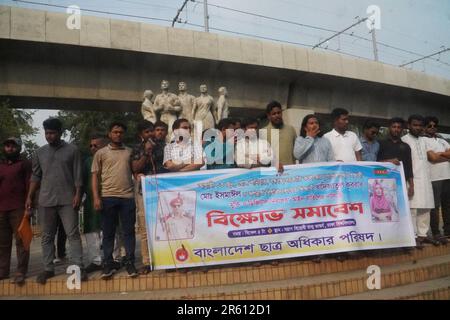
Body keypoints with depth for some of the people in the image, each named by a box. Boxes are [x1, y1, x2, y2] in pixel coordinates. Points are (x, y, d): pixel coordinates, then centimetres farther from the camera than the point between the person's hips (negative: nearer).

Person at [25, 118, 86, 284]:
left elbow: (78, 175, -1)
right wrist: (29, 197, 6)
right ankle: (48, 269, 18)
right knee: (47, 236, 9)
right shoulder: (40, 152, 10)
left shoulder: (72, 150, 1)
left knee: (73, 234, -3)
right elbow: (35, 176, 12)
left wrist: (77, 194, -9)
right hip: (45, 201, 3)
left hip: (67, 200, -3)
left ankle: (79, 267, 1)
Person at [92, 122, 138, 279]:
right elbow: (95, 176, 4)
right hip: (107, 197, -1)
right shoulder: (101, 153, 8)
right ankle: (108, 263, 15)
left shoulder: (130, 152, 14)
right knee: (108, 232, 6)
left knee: (128, 231, 4)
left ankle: (129, 262, 13)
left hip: (127, 197, 1)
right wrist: (96, 197, -4)